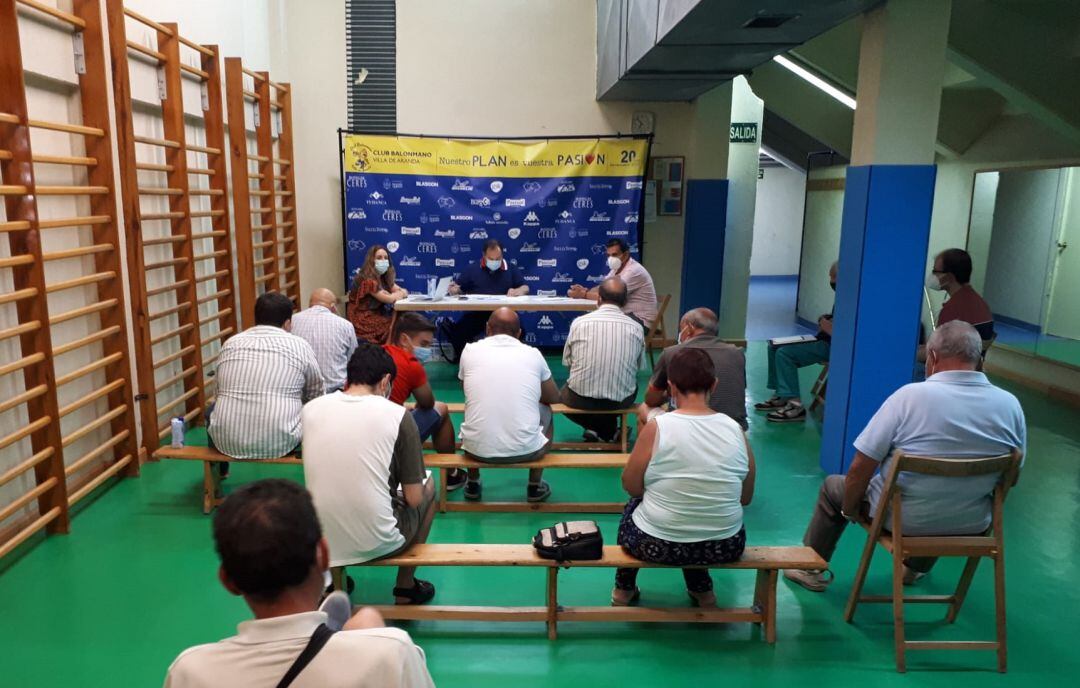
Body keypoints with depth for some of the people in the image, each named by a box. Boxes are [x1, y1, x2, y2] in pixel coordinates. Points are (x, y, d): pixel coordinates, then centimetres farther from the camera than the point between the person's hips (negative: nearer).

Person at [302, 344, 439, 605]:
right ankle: (405, 588, 30)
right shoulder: (397, 415, -11)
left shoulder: (311, 409, 0)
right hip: (378, 542, -4)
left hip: (319, 542, 4)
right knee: (428, 486, 25)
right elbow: (414, 499, -8)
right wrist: (420, 487, 14)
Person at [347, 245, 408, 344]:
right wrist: (400, 294, -3)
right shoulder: (367, 279, -18)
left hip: (377, 316, 8)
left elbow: (404, 291, 6)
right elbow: (388, 299, -22)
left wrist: (394, 295, -15)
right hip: (364, 321, -8)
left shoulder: (384, 277, 8)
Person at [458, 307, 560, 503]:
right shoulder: (533, 354, 3)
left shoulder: (470, 350, 3)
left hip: (477, 450, 1)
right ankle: (534, 487, 32)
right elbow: (554, 397, 18)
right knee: (545, 411, 30)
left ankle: (473, 484, 38)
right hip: (525, 449, -1)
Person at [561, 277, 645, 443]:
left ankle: (596, 428, 14)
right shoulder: (636, 328, -4)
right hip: (621, 400, 1)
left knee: (564, 393, 33)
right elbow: (640, 367, 6)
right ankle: (609, 431, 23)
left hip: (580, 399, -1)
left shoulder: (579, 322, -6)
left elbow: (567, 362, 2)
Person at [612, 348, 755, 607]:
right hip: (725, 547, 3)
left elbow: (631, 487, -5)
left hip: (658, 546, -3)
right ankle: (702, 590, 38)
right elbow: (746, 498, 3)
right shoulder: (735, 429, -8)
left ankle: (624, 589, 41)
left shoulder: (657, 427, -17)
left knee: (635, 503, 31)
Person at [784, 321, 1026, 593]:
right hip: (971, 524, 4)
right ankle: (914, 568, 50)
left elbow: (860, 468, -20)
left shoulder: (911, 395, -22)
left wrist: (849, 510, -1)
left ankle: (813, 570, 34)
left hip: (903, 518, -4)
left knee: (833, 486, 23)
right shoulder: (1011, 405, -10)